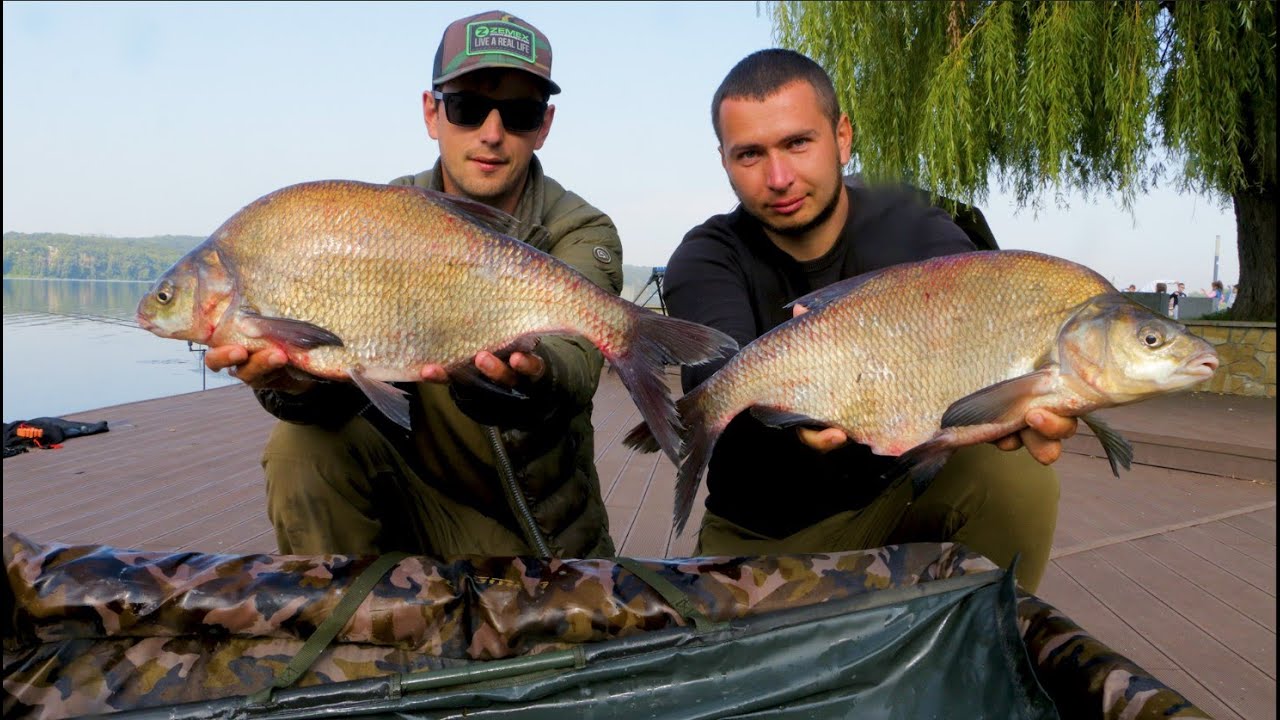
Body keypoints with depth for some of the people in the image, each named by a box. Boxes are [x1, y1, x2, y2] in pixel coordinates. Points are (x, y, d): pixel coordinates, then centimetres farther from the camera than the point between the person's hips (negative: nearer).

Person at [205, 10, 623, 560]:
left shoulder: (582, 234, -11)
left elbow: (573, 364, -31)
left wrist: (529, 377, -56)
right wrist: (297, 379, -43)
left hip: (544, 529, -1)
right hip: (414, 488, 2)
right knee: (304, 445, -23)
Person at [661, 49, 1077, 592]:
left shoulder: (919, 235, -10)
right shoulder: (707, 261, -12)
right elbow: (719, 373, -33)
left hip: (895, 499, 0)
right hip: (756, 537, 1)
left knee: (1015, 477, -25)